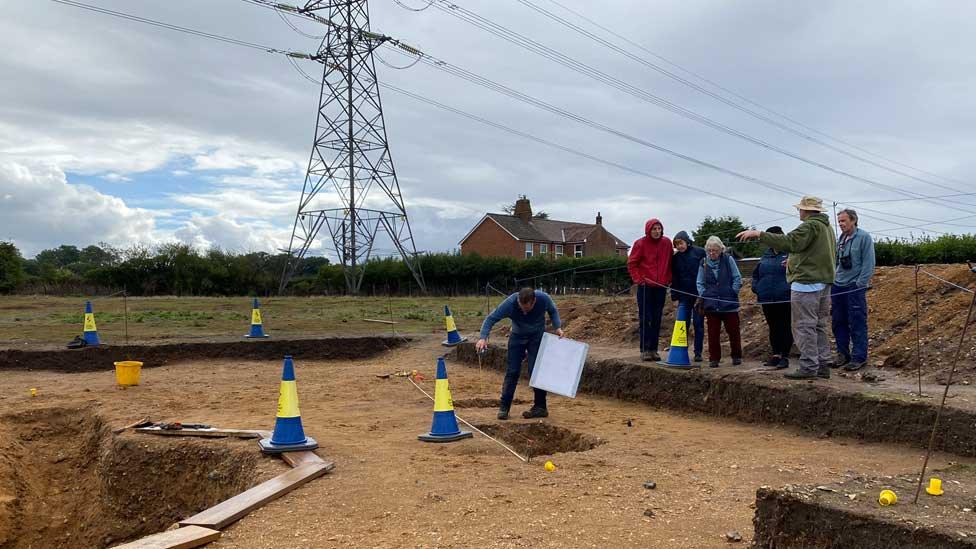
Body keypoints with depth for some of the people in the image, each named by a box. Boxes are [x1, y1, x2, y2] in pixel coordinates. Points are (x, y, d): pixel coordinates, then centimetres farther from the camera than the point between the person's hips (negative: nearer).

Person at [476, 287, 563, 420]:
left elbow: (553, 311, -3)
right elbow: (491, 318, -24)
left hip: (537, 336, 0)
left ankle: (540, 407, 4)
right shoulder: (510, 303, -30)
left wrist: (558, 327, -15)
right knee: (512, 371, -4)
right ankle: (504, 407, 3)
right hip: (517, 336, 0)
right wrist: (483, 338, -37)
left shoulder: (544, 298, -26)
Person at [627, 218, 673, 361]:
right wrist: (638, 279, -10)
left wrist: (668, 279, 6)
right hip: (645, 286, -4)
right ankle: (645, 350, 1)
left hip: (661, 287, 4)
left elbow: (670, 263, 14)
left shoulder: (667, 243, 5)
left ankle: (653, 349, 13)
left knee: (657, 320, 7)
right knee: (645, 319, -2)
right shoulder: (640, 243, -5)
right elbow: (631, 263, -2)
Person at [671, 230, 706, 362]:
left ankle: (698, 353, 9)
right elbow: (674, 278, 11)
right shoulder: (676, 258, 7)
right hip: (684, 295, 3)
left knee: (698, 323, 3)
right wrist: (675, 296, 6)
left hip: (699, 294, -3)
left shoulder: (700, 252, -5)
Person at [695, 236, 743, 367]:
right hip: (711, 304, 2)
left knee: (733, 331, 6)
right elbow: (699, 283, 10)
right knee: (713, 333, 5)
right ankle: (714, 358, 12)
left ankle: (736, 356, 21)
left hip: (729, 303, -2)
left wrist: (733, 292, -6)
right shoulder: (704, 263, 4)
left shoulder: (728, 260, -2)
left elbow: (737, 278, 1)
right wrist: (704, 295, -1)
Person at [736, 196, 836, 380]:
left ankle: (808, 367, -7)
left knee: (805, 326, -7)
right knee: (819, 326, 13)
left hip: (806, 282, -10)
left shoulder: (810, 226, -13)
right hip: (824, 281, 10)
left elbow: (789, 241, -27)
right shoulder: (827, 227, 19)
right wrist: (795, 261, 27)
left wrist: (759, 234, -29)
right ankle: (823, 365, 15)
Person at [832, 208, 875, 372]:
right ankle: (843, 353, 22)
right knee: (838, 322, 10)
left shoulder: (864, 237, -6)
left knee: (857, 324, -3)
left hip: (854, 287, -7)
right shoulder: (839, 240, 14)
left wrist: (861, 284, -14)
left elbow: (868, 263, -10)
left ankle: (859, 357, 3)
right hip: (837, 286, 7)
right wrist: (831, 282, 13)